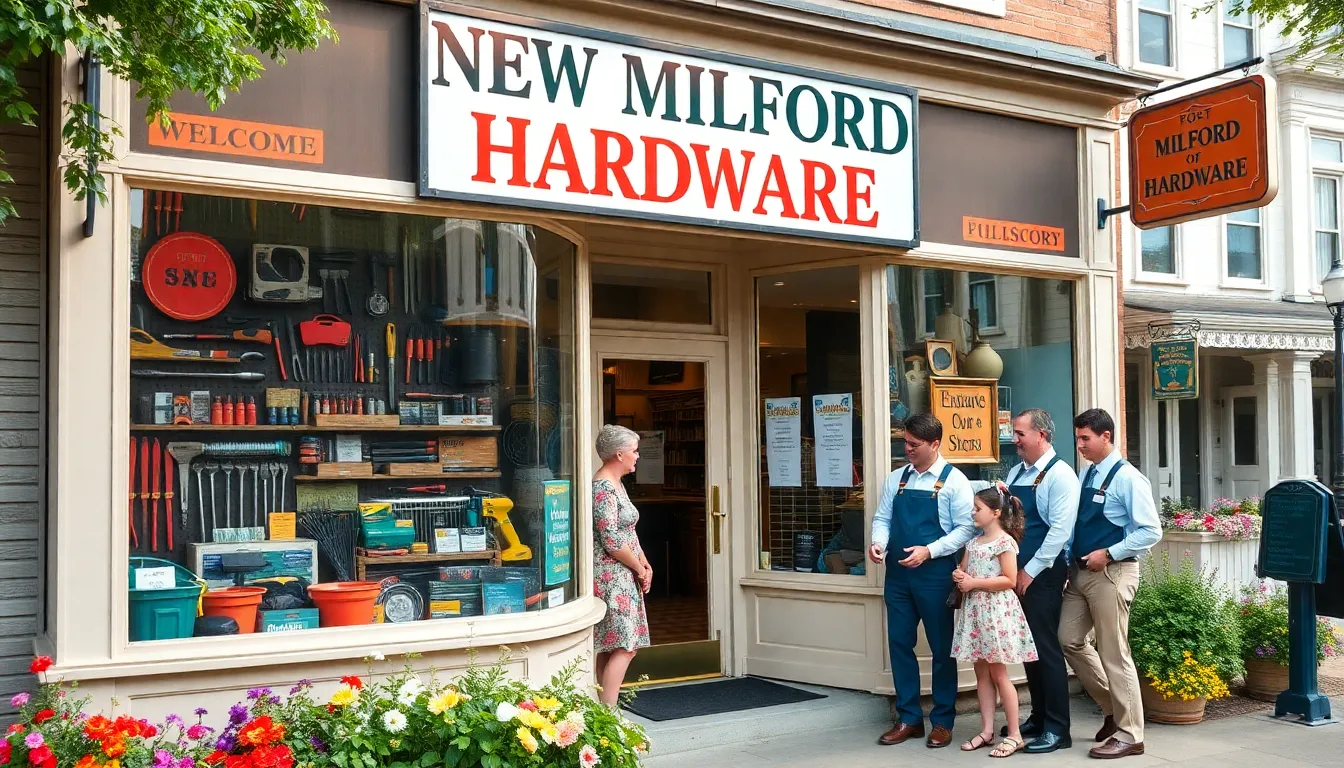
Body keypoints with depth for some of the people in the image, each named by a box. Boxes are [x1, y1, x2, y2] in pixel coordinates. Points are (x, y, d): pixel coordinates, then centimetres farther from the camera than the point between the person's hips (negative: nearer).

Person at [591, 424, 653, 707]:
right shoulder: (603, 488, -16)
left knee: (609, 649, 10)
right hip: (612, 576, -10)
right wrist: (640, 569, -9)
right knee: (625, 647, -11)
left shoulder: (616, 484, 15)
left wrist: (644, 564, 8)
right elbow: (612, 541, -20)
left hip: (623, 577, 10)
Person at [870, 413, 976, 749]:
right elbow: (883, 518, 11)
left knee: (942, 648, 6)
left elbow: (966, 528, -10)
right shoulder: (896, 479, 9)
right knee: (899, 644, 8)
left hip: (935, 575, -5)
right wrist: (878, 542, -11)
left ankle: (942, 721, 17)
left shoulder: (954, 481, -6)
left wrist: (928, 551, -19)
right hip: (897, 574, 5)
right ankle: (909, 719, 19)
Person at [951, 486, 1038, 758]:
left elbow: (1009, 581, -17)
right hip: (975, 610, 8)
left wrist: (974, 583, -18)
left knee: (999, 674, -3)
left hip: (996, 610, -8)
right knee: (982, 673, 9)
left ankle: (1014, 734, 5)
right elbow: (962, 570, 15)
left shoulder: (1005, 541, -12)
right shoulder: (974, 542, 12)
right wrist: (959, 577, -8)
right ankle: (987, 730, 14)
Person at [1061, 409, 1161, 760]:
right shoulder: (1085, 475, 10)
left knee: (1114, 654, -2)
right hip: (1080, 572, 8)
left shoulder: (1127, 478, -13)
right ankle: (1114, 709, 26)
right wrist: (1070, 560, 6)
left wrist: (1108, 554, -18)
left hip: (1111, 573, -8)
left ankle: (1128, 734, 10)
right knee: (1069, 640, 10)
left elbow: (1151, 531, -17)